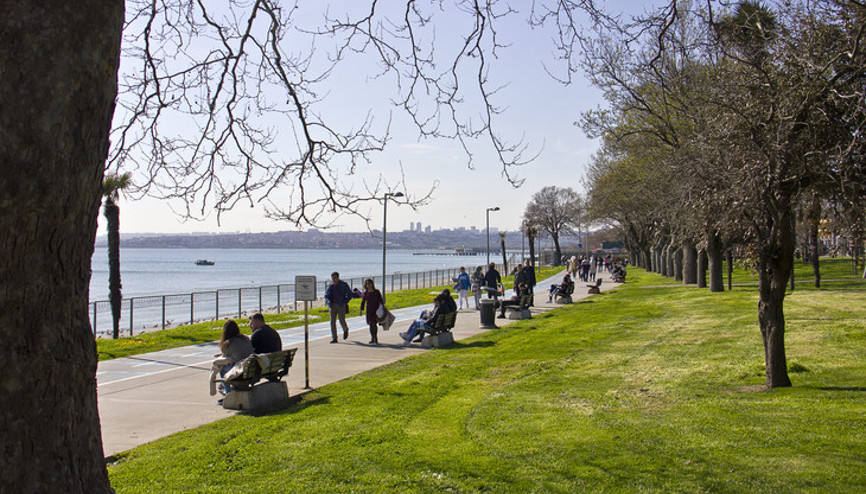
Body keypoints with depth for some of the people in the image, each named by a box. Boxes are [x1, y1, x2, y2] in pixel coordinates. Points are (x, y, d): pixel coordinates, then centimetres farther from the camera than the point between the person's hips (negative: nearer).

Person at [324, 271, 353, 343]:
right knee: (332, 321, -6)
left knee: (342, 321, -6)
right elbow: (326, 295, 18)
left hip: (341, 305, -3)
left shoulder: (343, 285, -2)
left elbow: (350, 294, 2)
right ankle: (334, 338, -2)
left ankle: (346, 330, 29)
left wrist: (345, 302, -10)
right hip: (333, 305, 3)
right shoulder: (330, 286, 8)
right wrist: (328, 302, -2)